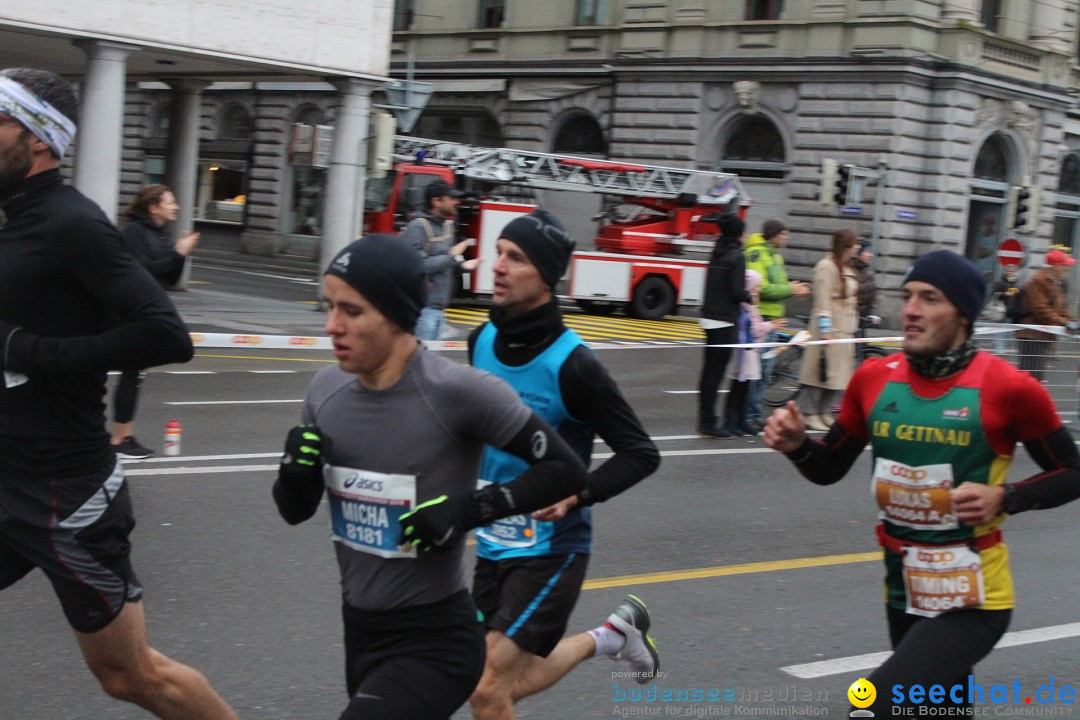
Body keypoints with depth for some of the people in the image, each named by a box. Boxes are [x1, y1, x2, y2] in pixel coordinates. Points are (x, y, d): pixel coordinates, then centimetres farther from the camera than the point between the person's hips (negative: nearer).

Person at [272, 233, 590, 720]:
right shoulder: (328, 388, -2)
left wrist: (470, 509, -23)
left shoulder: (456, 391, -20)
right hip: (360, 631, 7)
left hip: (434, 644, -7)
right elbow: (295, 511, 9)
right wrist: (295, 467, -12)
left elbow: (566, 470, -12)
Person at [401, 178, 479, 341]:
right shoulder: (418, 227, -13)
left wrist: (461, 265, 3)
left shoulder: (446, 226, 15)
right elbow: (418, 265, -24)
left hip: (439, 307, 9)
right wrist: (451, 255, -16)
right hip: (422, 308, -9)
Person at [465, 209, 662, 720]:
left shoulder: (571, 364, -21)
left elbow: (641, 453, -16)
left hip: (549, 549, -7)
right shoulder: (482, 341, -2)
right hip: (494, 543, 7)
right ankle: (610, 636, 39)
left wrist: (576, 495, -29)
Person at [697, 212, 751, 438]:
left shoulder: (717, 253, 12)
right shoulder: (736, 256, -12)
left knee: (709, 369, 11)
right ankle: (708, 423, -3)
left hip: (710, 318, 8)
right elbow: (737, 292, -17)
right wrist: (750, 297, 2)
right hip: (725, 320, -8)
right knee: (716, 371, -5)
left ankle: (706, 420, 16)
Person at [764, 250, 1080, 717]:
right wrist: (797, 445, -11)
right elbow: (830, 469, 11)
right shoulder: (874, 378, -1)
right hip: (903, 595, 6)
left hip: (972, 600, -6)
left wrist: (1004, 498, -19)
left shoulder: (1007, 388, -14)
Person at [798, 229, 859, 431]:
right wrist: (825, 329, -21)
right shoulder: (826, 267, -12)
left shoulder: (847, 268, 17)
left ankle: (825, 413, 15)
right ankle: (811, 414, 0)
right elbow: (823, 300, -17)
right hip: (830, 329, -9)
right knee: (820, 370, -5)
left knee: (837, 373, 9)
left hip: (845, 329, 9)